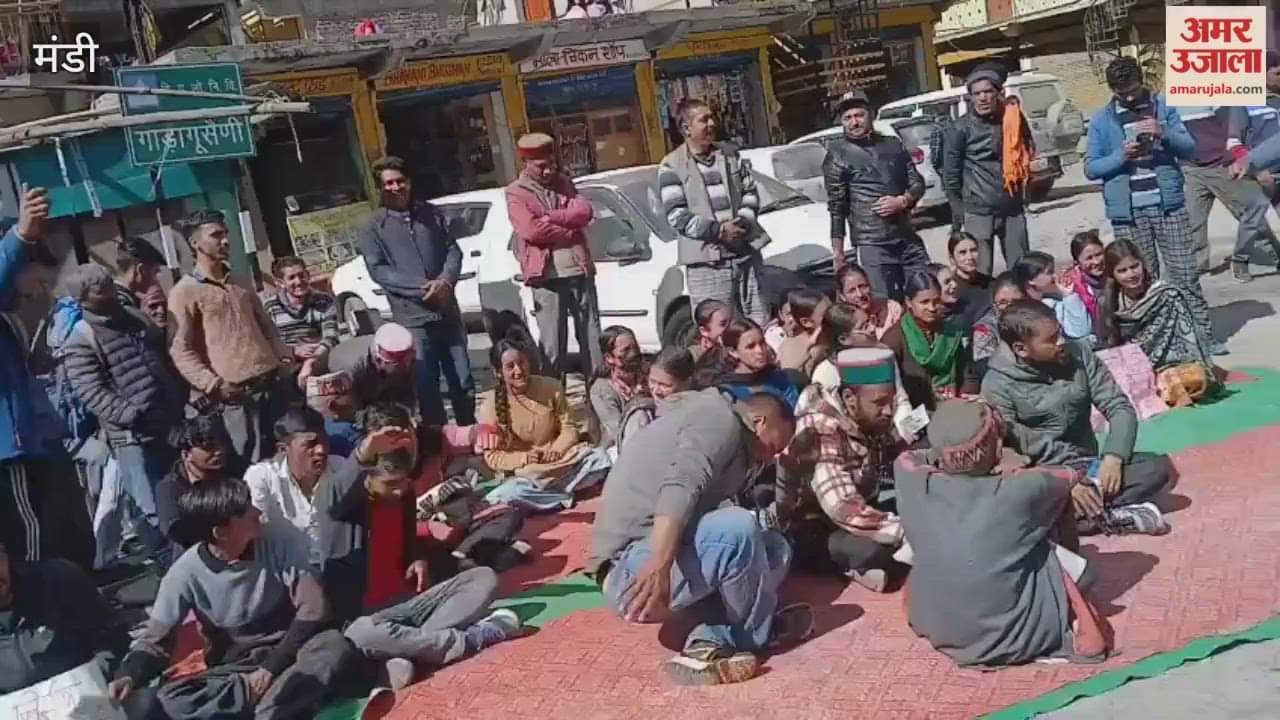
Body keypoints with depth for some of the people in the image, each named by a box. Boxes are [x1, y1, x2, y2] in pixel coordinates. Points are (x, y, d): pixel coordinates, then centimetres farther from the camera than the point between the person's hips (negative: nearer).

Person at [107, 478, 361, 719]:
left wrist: (273, 667, -18)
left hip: (286, 655, 0)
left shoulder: (275, 547, -9)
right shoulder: (186, 572, -10)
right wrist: (129, 675, -27)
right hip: (233, 668, 1)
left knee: (336, 645, -32)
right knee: (169, 699, -29)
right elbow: (153, 638, -5)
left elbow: (313, 607, -12)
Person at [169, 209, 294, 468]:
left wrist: (284, 358, 9)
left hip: (275, 382, 6)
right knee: (255, 463, -4)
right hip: (238, 393, -6)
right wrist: (213, 384, -19)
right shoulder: (185, 292, -2)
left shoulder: (240, 283, 19)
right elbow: (181, 350, -8)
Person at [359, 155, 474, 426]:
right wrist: (422, 287, -17)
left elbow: (453, 250, 7)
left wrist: (445, 281, -14)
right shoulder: (373, 228, 1)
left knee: (463, 382, 11)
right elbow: (378, 270, -8)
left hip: (448, 311, 3)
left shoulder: (432, 213, 10)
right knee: (426, 387, 0)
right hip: (413, 318, -3)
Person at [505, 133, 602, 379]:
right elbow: (532, 229, -14)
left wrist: (550, 217, -11)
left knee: (592, 335, 9)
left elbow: (585, 210, -1)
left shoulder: (563, 182, 14)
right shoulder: (516, 193, 0)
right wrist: (569, 230, -7)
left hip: (580, 269, 4)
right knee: (552, 343, -2)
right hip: (546, 275, -4)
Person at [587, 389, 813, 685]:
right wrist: (659, 568, -40)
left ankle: (712, 641, -11)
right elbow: (680, 488, -27)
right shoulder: (721, 420, -8)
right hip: (633, 569, -11)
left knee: (774, 548, 10)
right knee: (736, 531, -31)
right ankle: (761, 634, -3)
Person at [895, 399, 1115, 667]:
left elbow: (905, 459, 13)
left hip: (941, 635, 3)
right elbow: (1069, 477, 4)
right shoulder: (1019, 491, -20)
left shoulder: (919, 488, -14)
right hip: (1016, 638, -2)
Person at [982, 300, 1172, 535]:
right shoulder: (997, 385, -11)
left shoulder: (1078, 356, 0)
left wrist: (1113, 457, -18)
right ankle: (1110, 515, -25)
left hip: (1088, 468, 4)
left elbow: (1119, 407, -1)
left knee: (1158, 466, -17)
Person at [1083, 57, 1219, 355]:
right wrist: (1120, 155, -14)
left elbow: (1189, 149, 4)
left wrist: (1164, 133, -15)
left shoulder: (1163, 107, 7)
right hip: (1128, 212, 0)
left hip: (1168, 205, 1)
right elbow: (1090, 168, 3)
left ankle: (1203, 333, 7)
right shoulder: (1102, 120, 6)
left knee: (1185, 274, 1)